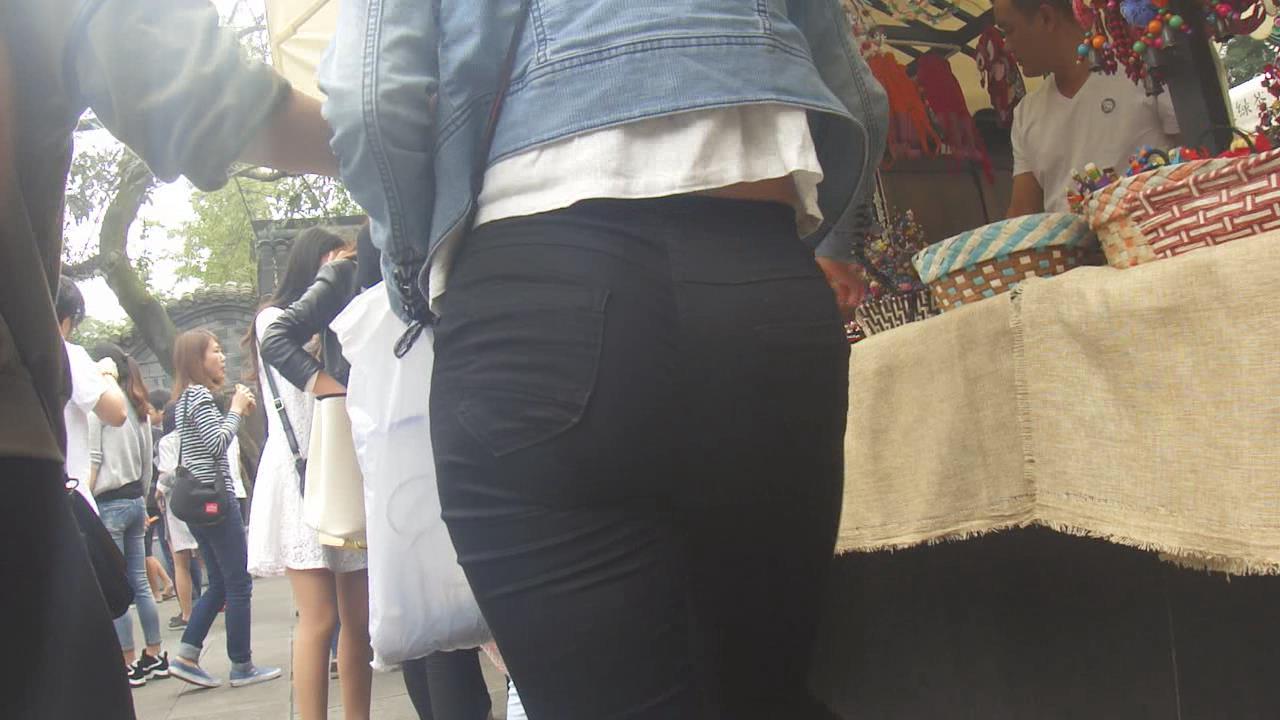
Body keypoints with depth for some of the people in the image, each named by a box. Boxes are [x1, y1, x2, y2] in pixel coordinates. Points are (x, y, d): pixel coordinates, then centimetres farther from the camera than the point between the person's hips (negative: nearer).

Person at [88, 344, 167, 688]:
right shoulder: (138, 407, 14)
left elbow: (92, 460, -12)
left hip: (108, 502, -7)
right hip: (135, 501, 7)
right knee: (140, 584, 11)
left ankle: (130, 665, -1)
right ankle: (154, 656, 14)